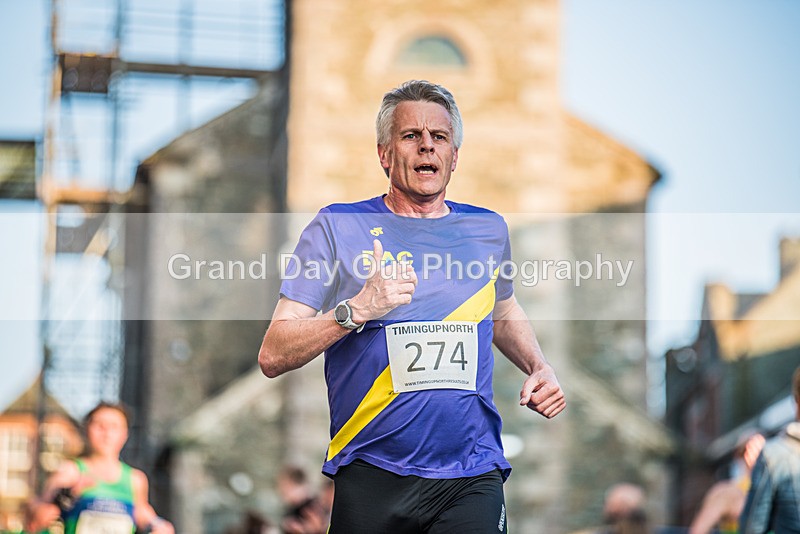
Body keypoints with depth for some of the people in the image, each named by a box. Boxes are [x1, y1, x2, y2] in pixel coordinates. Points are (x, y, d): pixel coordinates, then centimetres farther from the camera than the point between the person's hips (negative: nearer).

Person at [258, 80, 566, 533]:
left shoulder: (489, 230, 11)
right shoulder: (337, 228, 0)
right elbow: (273, 357, -6)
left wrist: (539, 368, 13)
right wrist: (356, 310, -20)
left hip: (472, 478, 1)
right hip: (372, 477, -1)